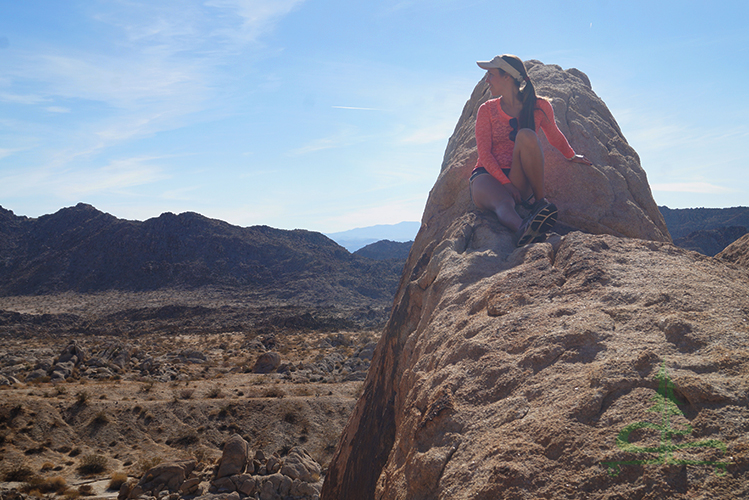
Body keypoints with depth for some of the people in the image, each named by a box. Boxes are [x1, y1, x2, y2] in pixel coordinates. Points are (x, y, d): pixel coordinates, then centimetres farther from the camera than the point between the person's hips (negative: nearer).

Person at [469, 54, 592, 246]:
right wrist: (506, 183, -17)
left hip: (519, 182, 1)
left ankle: (540, 201, -26)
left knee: (526, 136, -27)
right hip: (487, 176, -1)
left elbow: (554, 136, 24)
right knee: (504, 204, -37)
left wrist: (572, 156, 38)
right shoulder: (487, 110, 4)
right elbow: (484, 153, -3)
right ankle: (523, 230, -71)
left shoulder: (539, 107, 4)